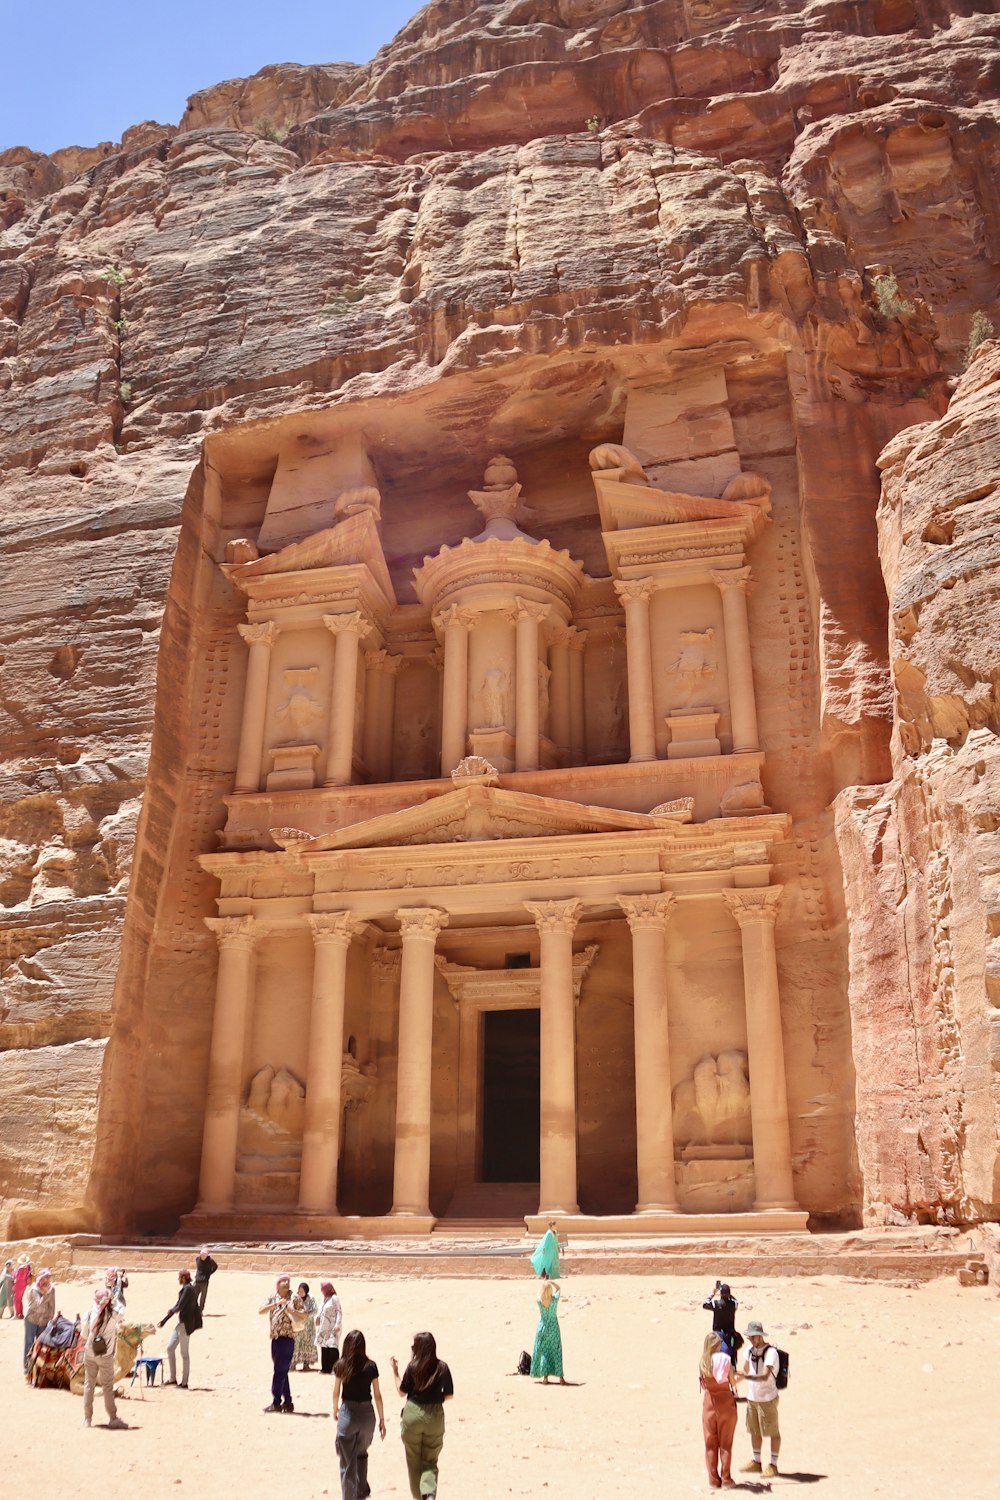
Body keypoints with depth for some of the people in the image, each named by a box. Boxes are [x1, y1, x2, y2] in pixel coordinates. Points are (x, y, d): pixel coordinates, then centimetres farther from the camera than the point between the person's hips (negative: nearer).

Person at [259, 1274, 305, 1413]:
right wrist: (276, 1304, -15)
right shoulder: (273, 1297, 9)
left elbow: (304, 1315, -2)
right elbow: (261, 1310, -3)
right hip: (275, 1338, 5)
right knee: (282, 1371, 10)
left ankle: (276, 1402, -3)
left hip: (287, 1338, -5)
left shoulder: (294, 1298, -1)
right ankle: (287, 1402, 18)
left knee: (280, 1371, -7)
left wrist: (292, 1310, -18)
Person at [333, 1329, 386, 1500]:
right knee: (362, 1453, 27)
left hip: (348, 1413, -2)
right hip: (367, 1414, 2)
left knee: (347, 1462, 8)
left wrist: (335, 1410, 21)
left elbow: (336, 1392, 3)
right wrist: (382, 1419, 8)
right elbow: (377, 1395, -1)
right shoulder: (371, 1366, -4)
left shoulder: (341, 1365, -6)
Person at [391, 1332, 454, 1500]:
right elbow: (449, 1394, 0)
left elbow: (401, 1392, -2)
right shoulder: (442, 1367, -6)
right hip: (435, 1417, 1)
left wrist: (395, 1371, 7)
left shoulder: (413, 1367, -11)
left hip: (413, 1415, -1)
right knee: (430, 1461, 10)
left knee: (414, 1461, 17)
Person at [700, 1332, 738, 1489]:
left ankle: (713, 1480, 13)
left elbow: (703, 1385, 3)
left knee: (710, 1444, 10)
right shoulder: (726, 1359, -8)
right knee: (726, 1443, 9)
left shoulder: (703, 1362, -4)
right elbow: (733, 1382, -1)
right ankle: (726, 1480, 11)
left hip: (709, 1402, 1)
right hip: (726, 1401, -1)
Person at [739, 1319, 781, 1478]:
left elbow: (765, 1376, -29)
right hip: (752, 1398, 7)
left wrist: (746, 1377, -41)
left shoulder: (771, 1352, -20)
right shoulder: (750, 1350, 2)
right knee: (754, 1431, 15)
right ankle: (756, 1462, 27)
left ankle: (773, 1465, 13)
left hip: (767, 1398, -7)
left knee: (773, 1432, 2)